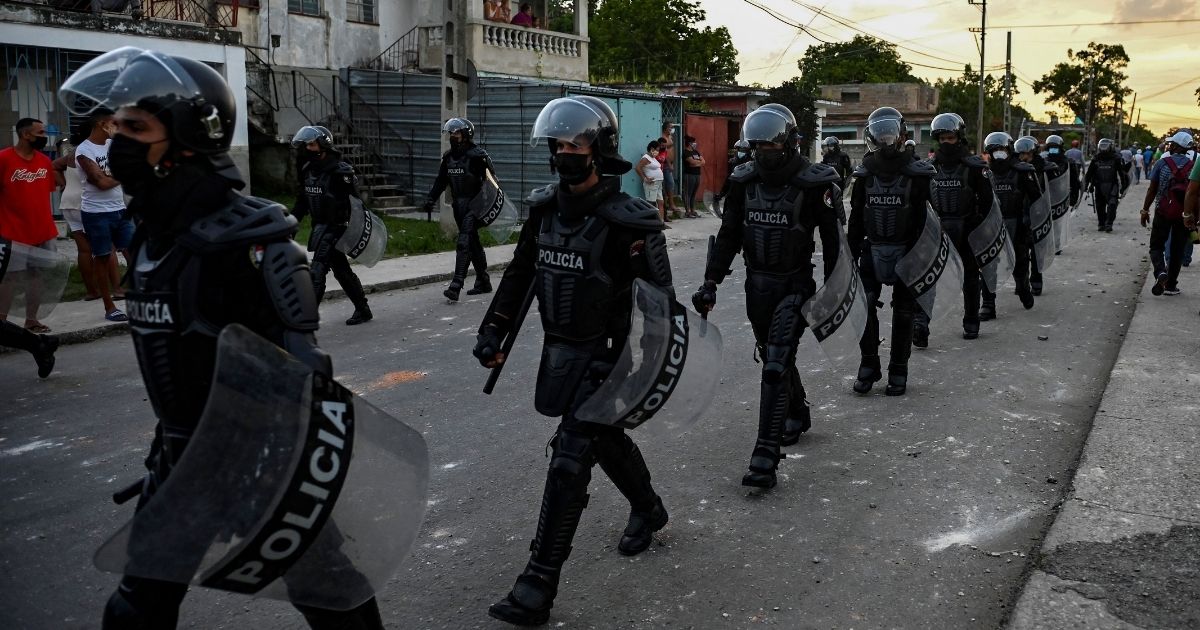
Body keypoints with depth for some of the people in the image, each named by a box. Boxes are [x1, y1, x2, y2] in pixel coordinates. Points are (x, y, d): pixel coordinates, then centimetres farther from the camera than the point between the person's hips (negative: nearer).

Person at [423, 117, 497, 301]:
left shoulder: (477, 155, -11)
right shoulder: (448, 157, 10)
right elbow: (440, 181, 16)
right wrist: (431, 199, 7)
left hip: (474, 204, -7)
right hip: (458, 204, 7)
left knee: (464, 243, -15)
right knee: (473, 243, 15)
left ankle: (456, 286, -19)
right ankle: (484, 282, 25)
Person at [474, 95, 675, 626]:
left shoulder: (626, 221, -18)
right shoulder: (544, 208, 2)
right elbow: (520, 272, 13)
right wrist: (493, 330, 10)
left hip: (602, 355, -7)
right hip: (557, 348, 7)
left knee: (570, 458, -9)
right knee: (605, 439, 24)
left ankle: (538, 587, -4)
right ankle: (648, 511, 51)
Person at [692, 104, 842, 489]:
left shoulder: (814, 184, -12)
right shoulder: (744, 181, 2)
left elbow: (832, 241, -7)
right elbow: (729, 235, 5)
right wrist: (711, 283, -3)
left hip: (795, 285, -5)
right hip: (757, 284, 6)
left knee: (776, 365, -14)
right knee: (775, 357, 19)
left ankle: (766, 455, -15)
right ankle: (797, 414, 46)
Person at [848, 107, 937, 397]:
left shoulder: (916, 174, -4)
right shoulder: (865, 174, 5)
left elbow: (925, 219, -4)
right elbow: (856, 218, 9)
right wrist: (851, 253, 6)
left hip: (905, 252, -2)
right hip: (873, 250, 2)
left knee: (903, 313, 5)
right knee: (863, 306, -9)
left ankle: (898, 370, 16)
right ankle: (868, 364, 6)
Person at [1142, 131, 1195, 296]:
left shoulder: (1162, 163, -6)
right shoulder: (1193, 166, -2)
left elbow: (1152, 189, -4)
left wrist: (1145, 210, 4)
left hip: (1163, 213, -2)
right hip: (1184, 214, 2)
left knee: (1156, 246, 9)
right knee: (1177, 250, 12)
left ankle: (1160, 272, -19)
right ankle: (1170, 285, 15)